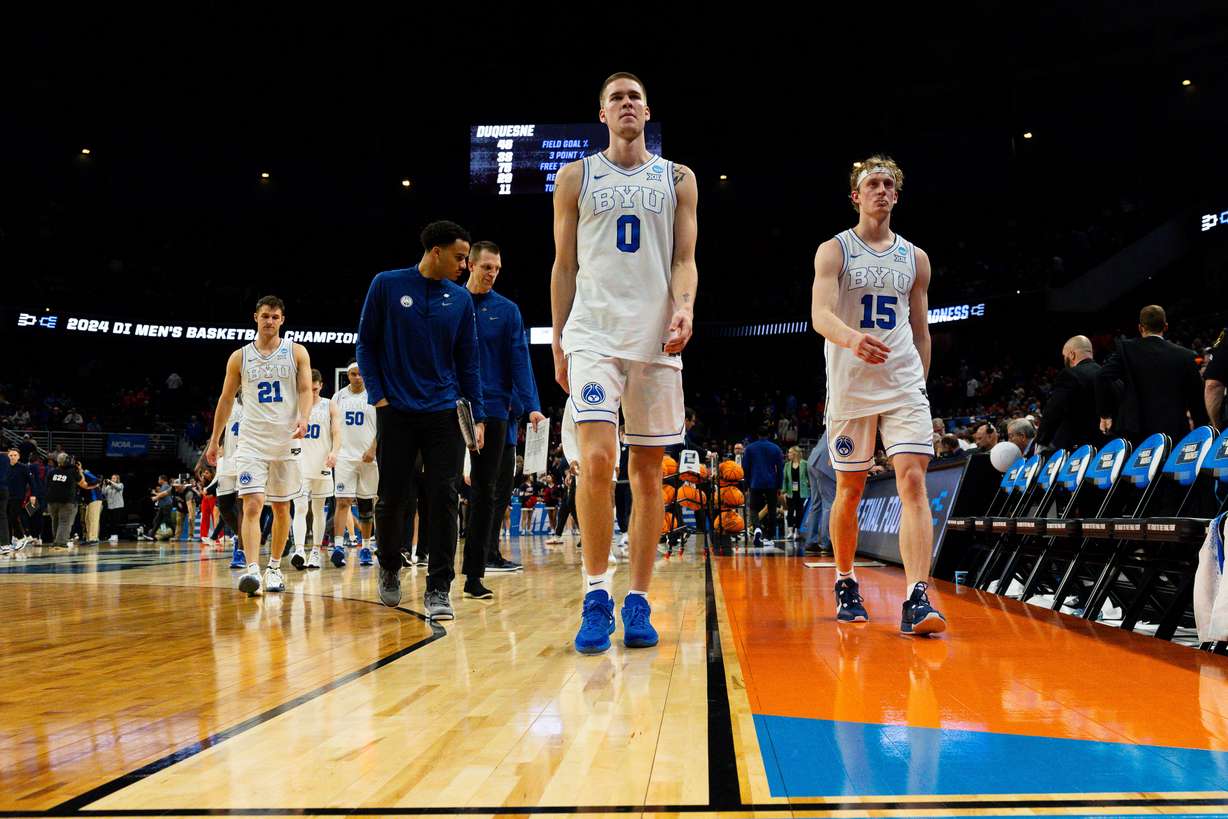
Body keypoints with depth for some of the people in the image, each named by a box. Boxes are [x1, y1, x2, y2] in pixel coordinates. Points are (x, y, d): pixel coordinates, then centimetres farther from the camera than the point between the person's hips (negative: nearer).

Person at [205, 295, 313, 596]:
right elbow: (226, 399, 13)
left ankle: (274, 568, 23)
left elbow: (305, 390, -3)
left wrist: (302, 418, -23)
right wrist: (214, 441, 13)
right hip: (252, 441, -1)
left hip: (286, 441, 1)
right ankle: (252, 570, -23)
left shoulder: (296, 352, 5)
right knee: (252, 505, -15)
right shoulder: (240, 357, 7)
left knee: (281, 507, 9)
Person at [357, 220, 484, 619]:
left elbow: (469, 361, 10)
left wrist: (477, 416, 5)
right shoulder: (386, 285, 0)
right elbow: (366, 344, 4)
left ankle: (438, 589, 0)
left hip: (445, 413, 2)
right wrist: (378, 396, -4)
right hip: (396, 412, -1)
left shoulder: (461, 298, 7)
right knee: (393, 498, 4)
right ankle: (390, 570, 29)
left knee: (443, 497, -5)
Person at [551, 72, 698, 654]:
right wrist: (558, 344, 7)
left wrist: (684, 309, -13)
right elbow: (563, 266, 11)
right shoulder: (575, 177, 11)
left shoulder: (678, 180, 12)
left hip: (656, 337, 2)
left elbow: (684, 259, 8)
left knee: (647, 469, 3)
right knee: (597, 458, -18)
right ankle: (596, 596, -8)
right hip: (593, 333, -2)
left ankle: (638, 600, 10)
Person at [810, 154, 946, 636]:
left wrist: (919, 382, 14)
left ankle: (916, 601, -20)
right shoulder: (834, 251, 1)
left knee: (913, 481, -14)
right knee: (850, 491, 8)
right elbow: (820, 314, -15)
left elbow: (921, 329, 18)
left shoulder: (915, 258, 13)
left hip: (904, 385, 2)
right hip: (850, 387, -2)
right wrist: (853, 339, -35)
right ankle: (846, 585, 28)